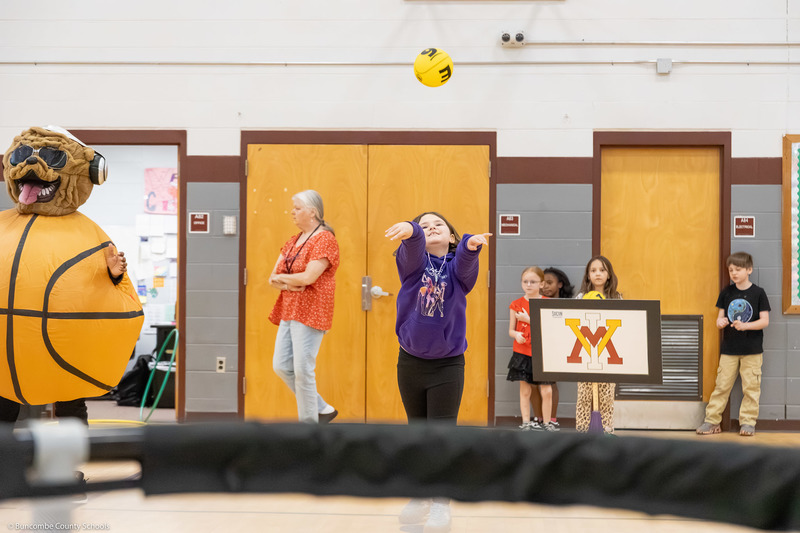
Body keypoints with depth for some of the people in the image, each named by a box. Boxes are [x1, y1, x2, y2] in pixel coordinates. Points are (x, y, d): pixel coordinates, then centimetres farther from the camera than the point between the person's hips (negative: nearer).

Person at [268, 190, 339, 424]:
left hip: (310, 312, -9)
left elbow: (309, 277, -20)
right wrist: (289, 283, -11)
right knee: (281, 365, 8)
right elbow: (274, 277, 11)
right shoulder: (293, 241, 16)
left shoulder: (324, 239, -10)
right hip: (289, 311, 9)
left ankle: (309, 425, 5)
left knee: (303, 370, -7)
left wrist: (281, 277, -4)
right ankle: (322, 409, 20)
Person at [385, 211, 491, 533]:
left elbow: (465, 260, -27)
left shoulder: (458, 267, -3)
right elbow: (412, 248, -25)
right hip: (411, 361, 2)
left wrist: (472, 244, -51)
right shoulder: (412, 262, -2)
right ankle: (420, 498, 28)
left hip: (448, 364, -2)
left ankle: (441, 504, 9)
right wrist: (409, 231, -49)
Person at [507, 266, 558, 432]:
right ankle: (526, 423, 13)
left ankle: (546, 423, 11)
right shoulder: (516, 304, 4)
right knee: (525, 390, 5)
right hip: (522, 353, 1)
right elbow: (511, 330, 7)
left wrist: (528, 320, -15)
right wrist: (516, 334, -16)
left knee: (547, 391, -2)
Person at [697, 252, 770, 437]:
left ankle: (747, 421, 10)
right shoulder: (726, 293, 6)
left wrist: (745, 325, -21)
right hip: (729, 349, 2)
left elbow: (764, 321, -6)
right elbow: (720, 316, 11)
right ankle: (712, 420, 6)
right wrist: (720, 322, -13)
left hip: (752, 349, -2)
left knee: (751, 387, 1)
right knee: (722, 385, 2)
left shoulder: (758, 293, -3)